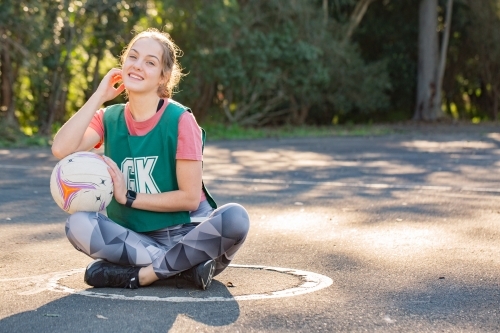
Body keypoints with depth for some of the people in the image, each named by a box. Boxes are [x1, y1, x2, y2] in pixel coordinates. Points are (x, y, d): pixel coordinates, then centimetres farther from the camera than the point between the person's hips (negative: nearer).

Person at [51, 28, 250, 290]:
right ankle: (187, 265, -22)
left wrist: (129, 197, -12)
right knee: (78, 224, -26)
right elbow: (61, 150, -16)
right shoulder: (108, 118, 3)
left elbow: (190, 197, -10)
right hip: (134, 237, 3)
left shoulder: (180, 120, -8)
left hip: (184, 233, -2)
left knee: (235, 217, -31)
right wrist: (98, 97, -10)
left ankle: (142, 273, -23)